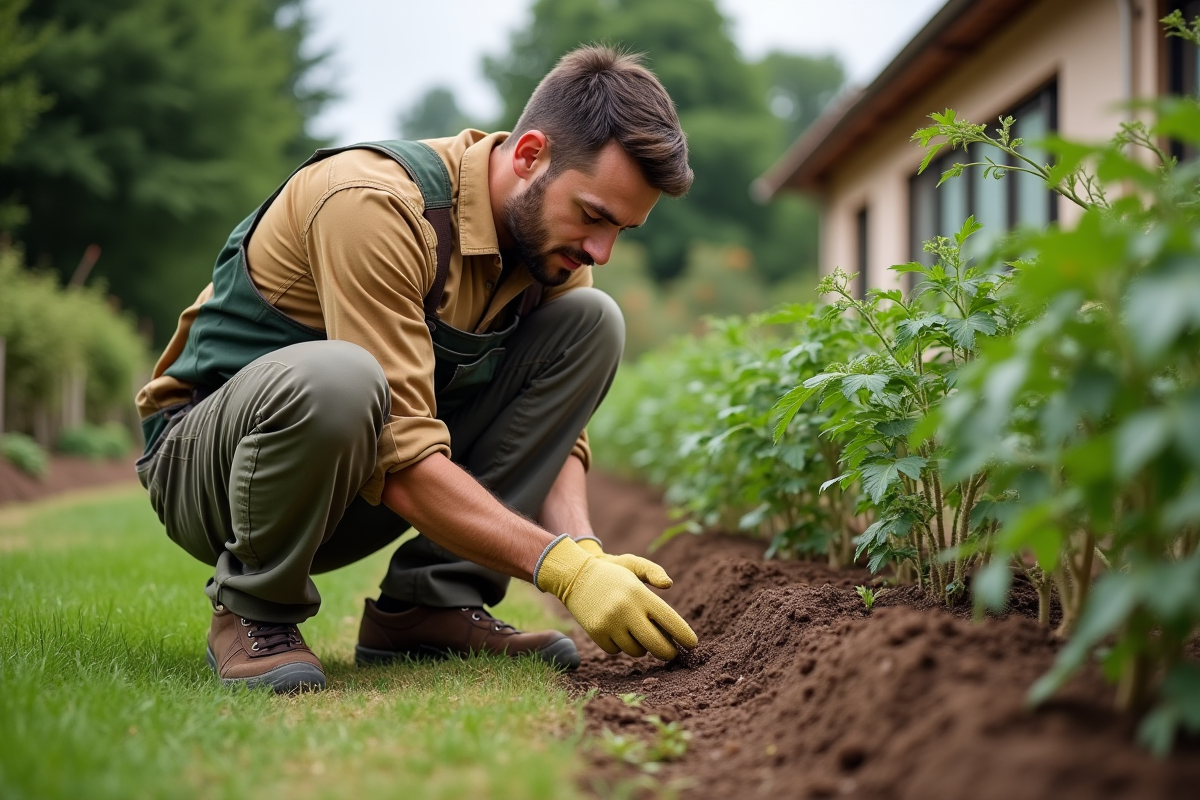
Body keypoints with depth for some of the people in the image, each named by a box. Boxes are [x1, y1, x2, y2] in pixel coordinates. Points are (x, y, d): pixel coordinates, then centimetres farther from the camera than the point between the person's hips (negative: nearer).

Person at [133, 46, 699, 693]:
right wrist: (563, 567, -36)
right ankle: (253, 610, -13)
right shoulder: (375, 205, -29)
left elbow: (552, 432, -2)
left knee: (589, 321, -8)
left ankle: (430, 602, -9)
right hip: (207, 462, -7)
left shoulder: (552, 239, -4)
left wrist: (584, 549, -22)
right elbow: (401, 461, -33)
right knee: (335, 379, -42)